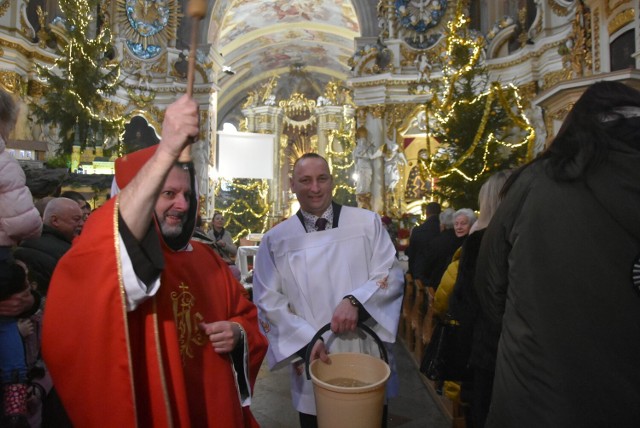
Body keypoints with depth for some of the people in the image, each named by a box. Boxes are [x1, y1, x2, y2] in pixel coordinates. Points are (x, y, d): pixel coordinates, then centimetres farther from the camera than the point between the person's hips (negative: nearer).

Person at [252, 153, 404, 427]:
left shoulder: (367, 223, -1)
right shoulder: (275, 240, -2)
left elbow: (391, 275, -3)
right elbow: (268, 302, -4)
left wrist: (356, 301, -20)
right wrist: (307, 340, -16)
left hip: (367, 359, 1)